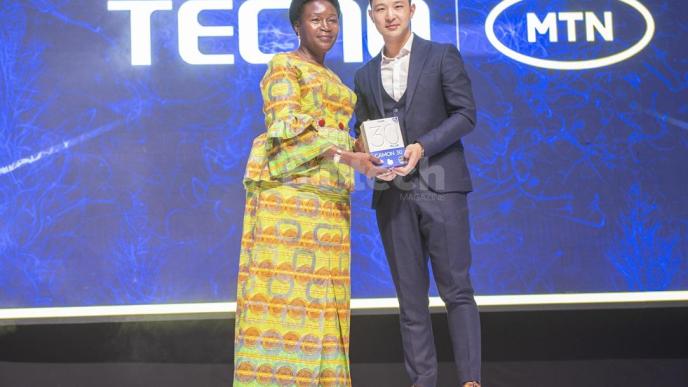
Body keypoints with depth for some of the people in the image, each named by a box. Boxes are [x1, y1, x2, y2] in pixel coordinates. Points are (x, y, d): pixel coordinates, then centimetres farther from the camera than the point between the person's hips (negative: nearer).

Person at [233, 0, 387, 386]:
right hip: (288, 188, -7)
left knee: (319, 290, 3)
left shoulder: (333, 81, 25)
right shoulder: (283, 65, 1)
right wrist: (347, 156, -20)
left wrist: (364, 156, 9)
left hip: (328, 197, 7)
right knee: (285, 284, -11)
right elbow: (288, 126, -12)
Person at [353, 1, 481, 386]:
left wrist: (422, 147, -15)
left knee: (456, 289, -5)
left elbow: (465, 114, -3)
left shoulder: (443, 55, 4)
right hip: (393, 193, 4)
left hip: (440, 187, -4)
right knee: (411, 297, 5)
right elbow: (362, 133, 18)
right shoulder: (366, 75, 16)